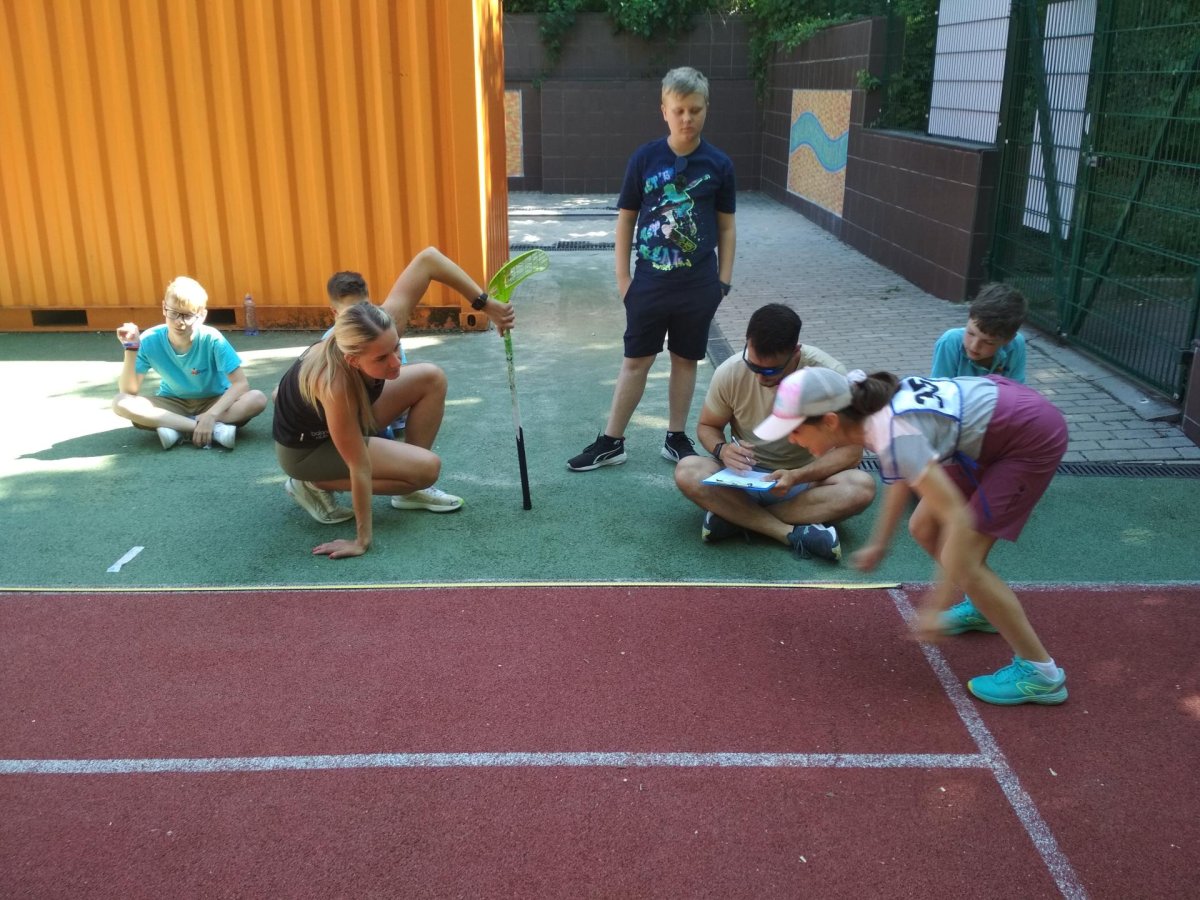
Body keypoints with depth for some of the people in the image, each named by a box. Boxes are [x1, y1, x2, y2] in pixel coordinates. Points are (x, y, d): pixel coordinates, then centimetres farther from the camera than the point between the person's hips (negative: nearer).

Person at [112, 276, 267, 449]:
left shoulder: (211, 339, -22)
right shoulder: (150, 341, -16)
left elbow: (241, 383, -24)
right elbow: (128, 391, -17)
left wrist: (211, 415, -36)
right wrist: (131, 349, -30)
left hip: (214, 402, -2)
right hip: (173, 404, 2)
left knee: (257, 399, -30)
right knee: (120, 403, -26)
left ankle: (177, 429, -26)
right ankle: (216, 429, -32)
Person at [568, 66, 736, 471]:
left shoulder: (719, 164, -3)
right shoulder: (644, 159, -4)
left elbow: (726, 227, 4)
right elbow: (626, 220, 2)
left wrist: (724, 280, 2)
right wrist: (623, 277, 0)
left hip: (699, 286, 1)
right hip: (649, 282, 0)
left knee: (685, 360, 11)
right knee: (636, 360, 7)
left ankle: (676, 438, 26)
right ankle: (611, 442, 17)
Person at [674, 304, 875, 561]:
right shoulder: (730, 372, -15)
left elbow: (850, 449, -17)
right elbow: (707, 426, 1)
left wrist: (798, 476, -33)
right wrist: (723, 449, -23)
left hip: (806, 477, -1)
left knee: (862, 487, -32)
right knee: (687, 472, -28)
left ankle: (737, 516, -25)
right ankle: (793, 533, -30)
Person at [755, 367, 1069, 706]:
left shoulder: (895, 436, -33)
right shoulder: (868, 403, -7)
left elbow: (958, 518, -33)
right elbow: (906, 475, 10)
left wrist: (937, 606, -30)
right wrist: (879, 544, 14)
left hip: (1034, 436, -8)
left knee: (961, 560, -10)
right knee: (923, 528, 11)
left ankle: (1040, 673, 4)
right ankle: (987, 607, 36)